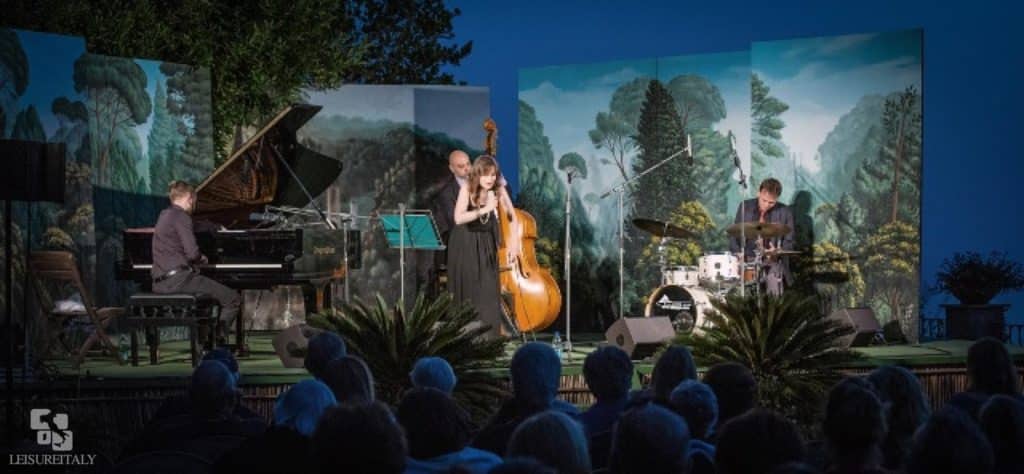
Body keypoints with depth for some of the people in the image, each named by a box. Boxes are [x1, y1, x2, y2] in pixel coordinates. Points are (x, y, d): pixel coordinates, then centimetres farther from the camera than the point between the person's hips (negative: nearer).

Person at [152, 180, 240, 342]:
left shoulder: (164, 215, 17)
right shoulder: (181, 217, -10)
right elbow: (192, 254, -18)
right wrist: (202, 259, 2)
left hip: (160, 283, 10)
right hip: (178, 279, -10)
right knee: (233, 300, -6)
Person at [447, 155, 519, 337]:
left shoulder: (498, 190, -13)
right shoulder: (467, 189, -22)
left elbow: (512, 217, -5)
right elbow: (458, 218, -34)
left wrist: (514, 241, -18)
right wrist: (485, 209, -43)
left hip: (486, 245, 2)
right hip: (465, 244, -2)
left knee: (489, 289, -6)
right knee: (467, 290, 2)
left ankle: (493, 332, -4)